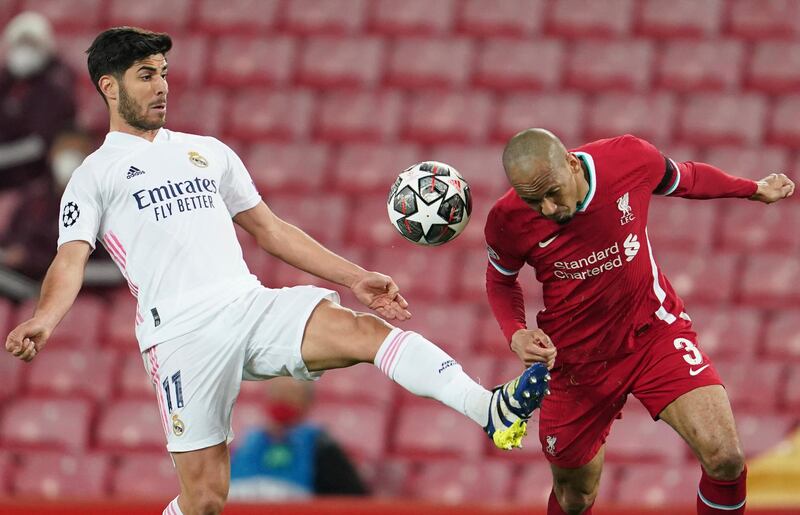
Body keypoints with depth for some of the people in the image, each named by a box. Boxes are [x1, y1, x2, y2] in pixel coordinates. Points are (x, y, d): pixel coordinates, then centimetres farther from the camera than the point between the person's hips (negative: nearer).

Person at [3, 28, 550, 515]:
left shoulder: (207, 151, 25)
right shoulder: (95, 175, 10)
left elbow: (270, 229, 28)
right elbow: (71, 260, -3)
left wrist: (354, 278, 21)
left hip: (253, 304, 4)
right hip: (182, 331, -4)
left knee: (367, 329, -23)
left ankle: (491, 411, -42)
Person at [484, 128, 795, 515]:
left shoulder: (630, 159, -20)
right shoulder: (508, 222, -19)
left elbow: (686, 179, 5)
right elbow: (500, 281, 4)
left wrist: (754, 189, 22)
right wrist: (516, 334, -16)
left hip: (654, 331, 0)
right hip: (577, 362, 0)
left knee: (725, 460, -20)